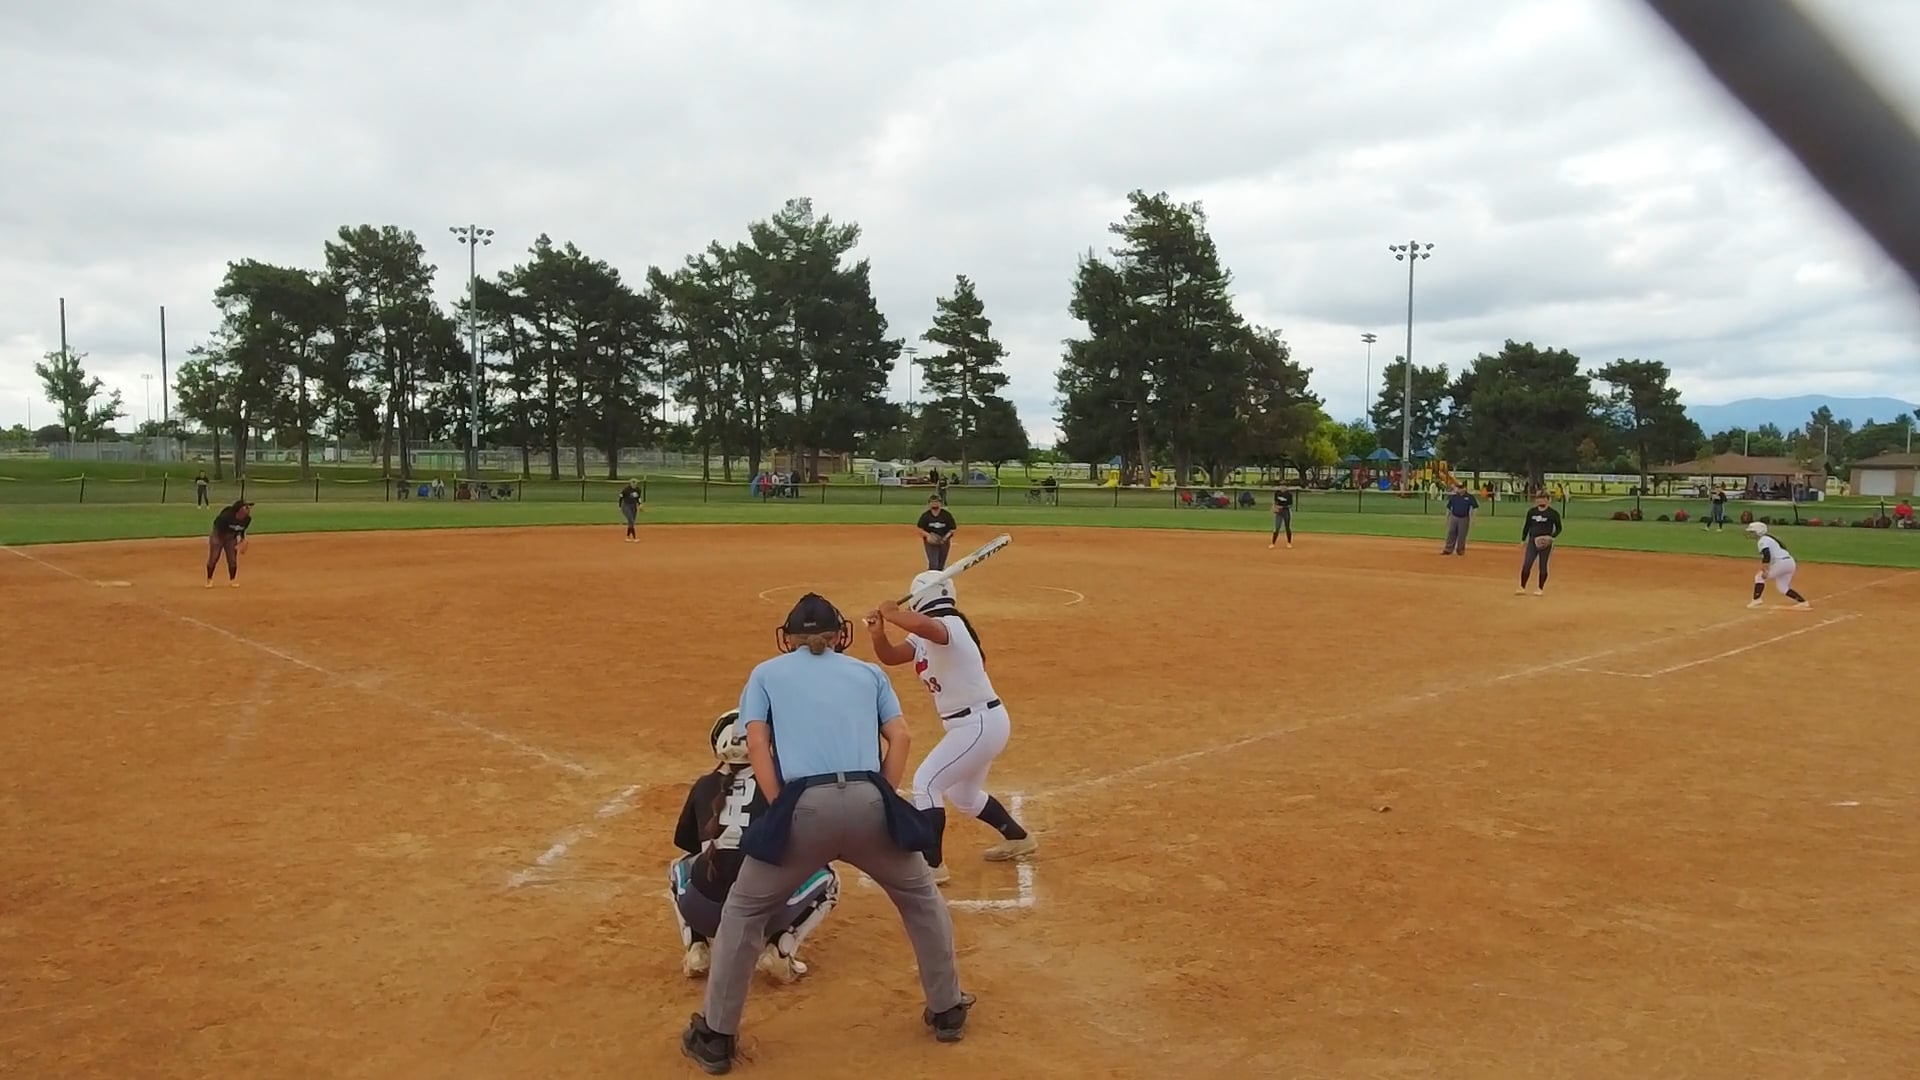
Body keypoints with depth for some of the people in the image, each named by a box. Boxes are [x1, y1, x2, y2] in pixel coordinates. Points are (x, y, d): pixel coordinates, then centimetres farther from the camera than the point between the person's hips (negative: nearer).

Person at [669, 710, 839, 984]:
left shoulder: (704, 786, 12)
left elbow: (683, 841, 29)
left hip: (704, 912, 3)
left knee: (679, 868, 37)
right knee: (827, 878, 25)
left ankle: (696, 949, 16)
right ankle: (779, 950, 6)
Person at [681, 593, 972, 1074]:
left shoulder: (766, 673, 22)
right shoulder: (869, 671, 25)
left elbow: (757, 743, 7)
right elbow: (901, 737, 13)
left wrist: (783, 812, 6)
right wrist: (879, 803, 13)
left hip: (804, 804, -1)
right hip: (868, 801, 2)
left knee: (744, 911, 20)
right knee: (921, 898, 27)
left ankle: (715, 1035, 23)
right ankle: (947, 1011, 34)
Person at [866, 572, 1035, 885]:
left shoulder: (949, 625, -21)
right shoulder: (924, 638, 10)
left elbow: (922, 624, -44)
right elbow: (891, 657, 7)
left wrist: (890, 612, -27)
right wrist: (878, 633, -13)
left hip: (981, 724, -11)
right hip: (974, 725, 11)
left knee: (925, 782, -11)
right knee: (962, 795, 26)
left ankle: (932, 866, -6)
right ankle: (1019, 838, 44)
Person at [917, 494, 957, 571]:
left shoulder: (947, 515, -7)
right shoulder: (925, 516, -7)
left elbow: (953, 529, -2)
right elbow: (919, 528, -1)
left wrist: (946, 537, -18)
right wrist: (928, 535, -18)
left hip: (944, 542, 2)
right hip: (931, 542, -2)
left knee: (941, 566, 12)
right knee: (933, 565, -13)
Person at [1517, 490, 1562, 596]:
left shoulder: (1553, 513, -5)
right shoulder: (1531, 512, 5)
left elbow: (1558, 528, 1)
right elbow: (1526, 526, 13)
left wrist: (1552, 537, -15)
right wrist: (1523, 540, 13)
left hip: (1545, 543, -3)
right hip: (1532, 541, 3)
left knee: (1543, 566, 4)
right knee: (1526, 565, -4)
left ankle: (1540, 588, 17)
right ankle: (1522, 587, 4)